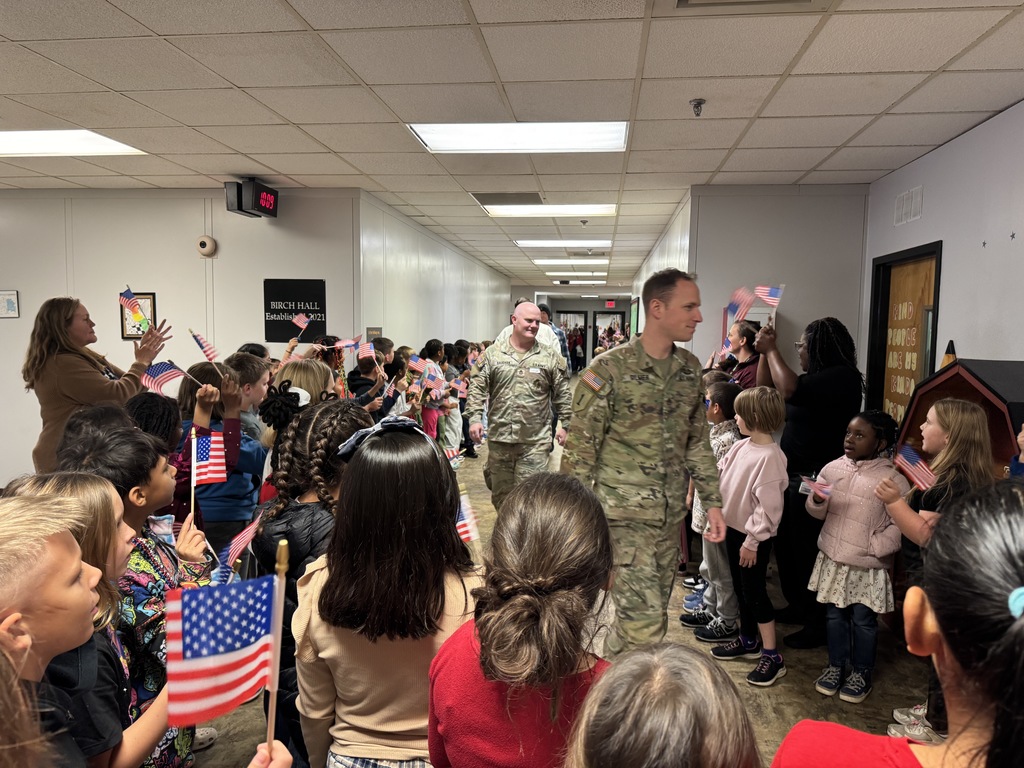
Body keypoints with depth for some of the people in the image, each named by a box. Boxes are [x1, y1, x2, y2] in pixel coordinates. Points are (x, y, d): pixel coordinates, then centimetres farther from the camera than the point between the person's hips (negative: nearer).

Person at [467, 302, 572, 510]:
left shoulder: (550, 357, 3)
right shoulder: (492, 353, 2)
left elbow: (563, 395, 6)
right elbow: (477, 389, 1)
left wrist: (566, 425, 3)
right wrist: (475, 418, -10)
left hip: (535, 441, -1)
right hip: (499, 437, 1)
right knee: (500, 493, 15)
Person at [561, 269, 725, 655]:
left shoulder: (690, 368, 6)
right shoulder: (609, 369, -13)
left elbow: (698, 442, 15)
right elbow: (579, 451, -11)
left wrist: (713, 502, 10)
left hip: (670, 516, 6)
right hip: (624, 515, -6)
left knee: (643, 614, 15)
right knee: (646, 623, -8)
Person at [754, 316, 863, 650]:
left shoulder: (842, 376, -18)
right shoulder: (817, 377, 11)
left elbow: (790, 389, -32)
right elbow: (767, 389, 17)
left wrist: (772, 349, -17)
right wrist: (765, 352, 4)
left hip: (817, 481, -10)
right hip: (795, 476, 10)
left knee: (810, 553, 2)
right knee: (787, 546, 20)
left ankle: (819, 625, 17)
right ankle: (799, 607, 37)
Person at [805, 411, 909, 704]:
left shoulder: (891, 479, -14)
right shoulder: (833, 468, -1)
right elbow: (818, 512, 6)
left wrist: (876, 546, -19)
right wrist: (817, 501, -15)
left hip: (867, 567, -4)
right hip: (832, 559, 4)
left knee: (863, 621, 10)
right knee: (834, 615, 16)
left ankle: (861, 672, 30)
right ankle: (836, 665, 34)